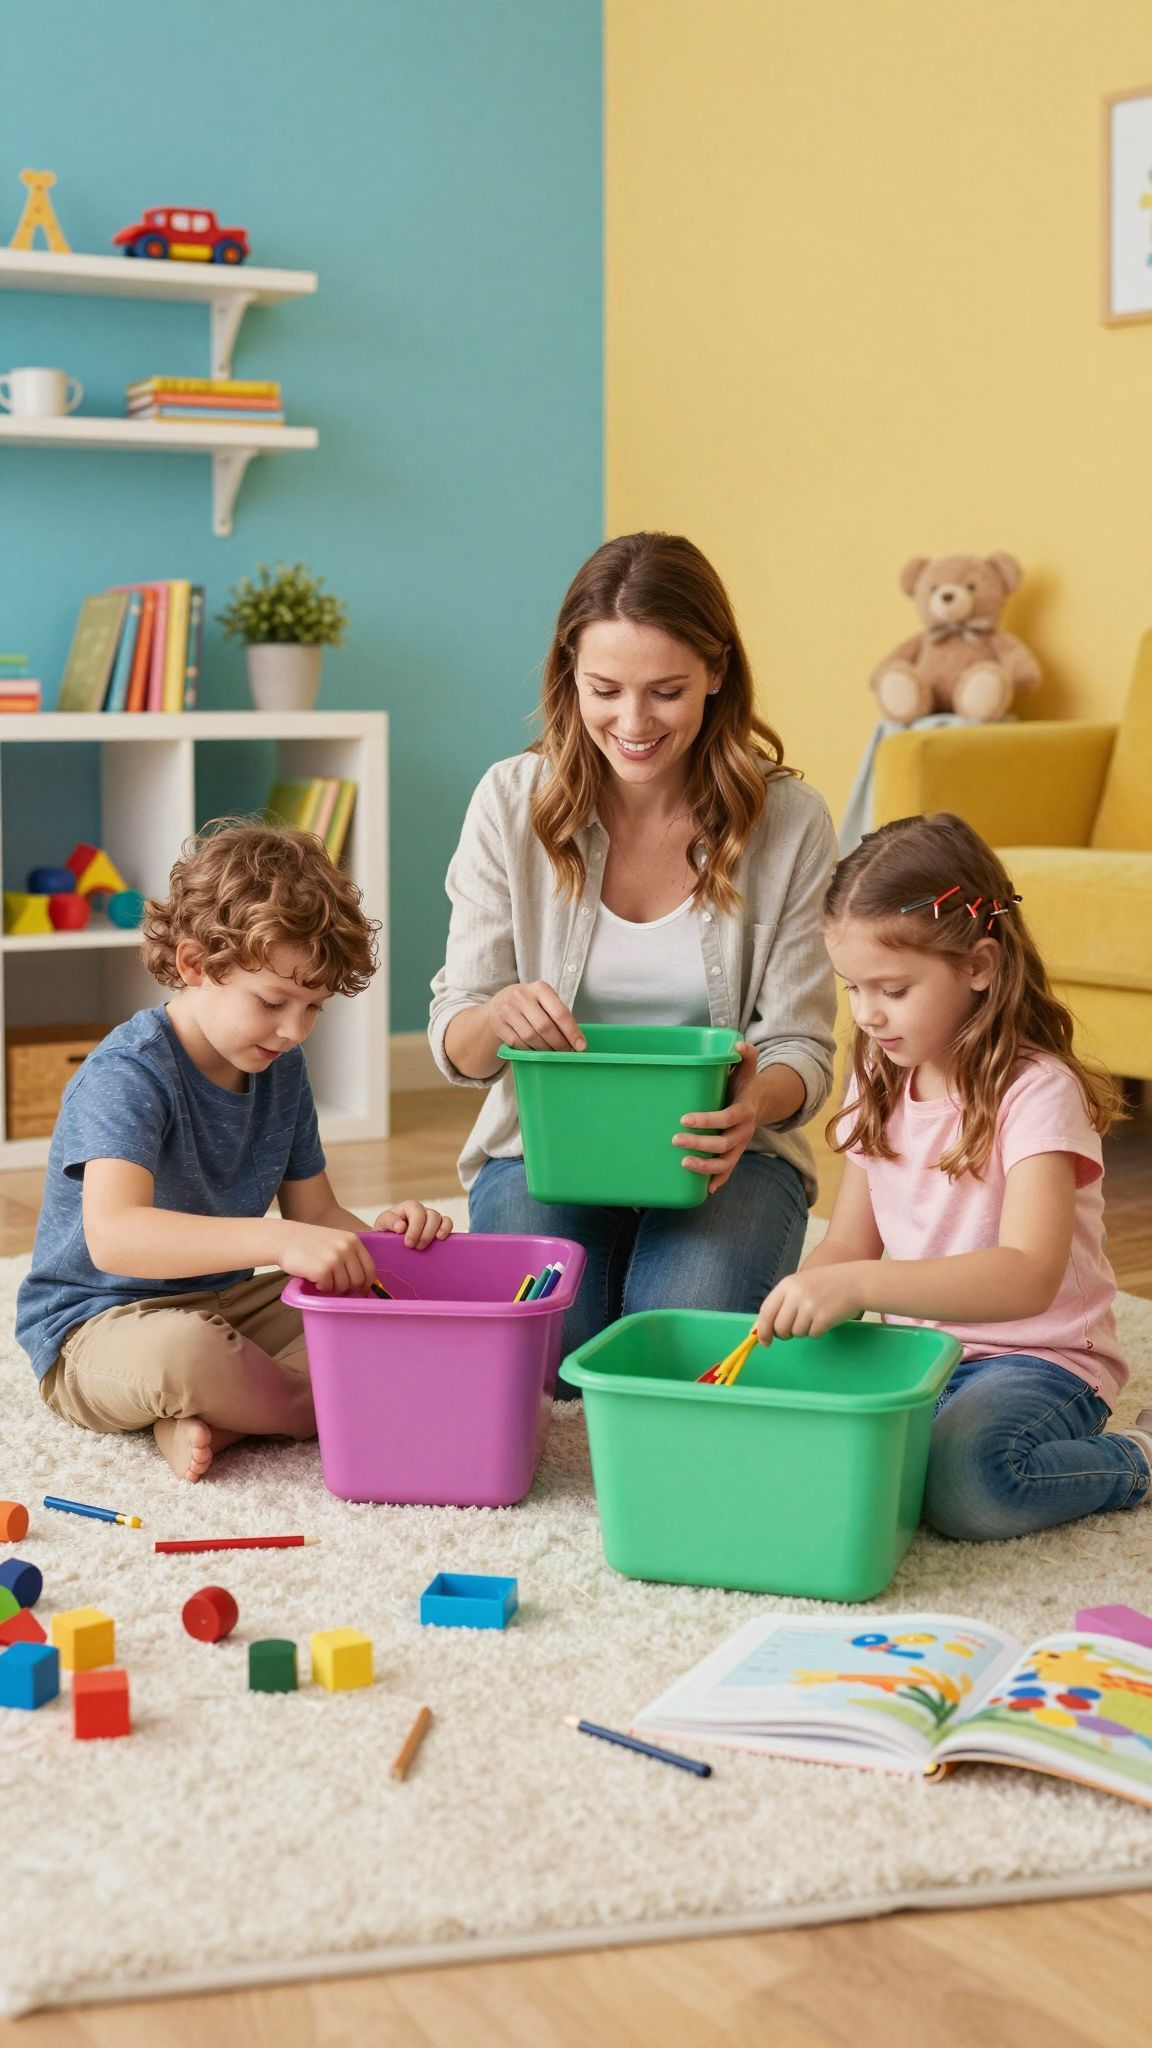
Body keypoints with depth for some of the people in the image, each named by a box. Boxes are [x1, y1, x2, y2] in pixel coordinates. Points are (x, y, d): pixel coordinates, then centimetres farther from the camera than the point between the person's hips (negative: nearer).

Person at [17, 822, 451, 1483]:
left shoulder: (282, 1068, 4)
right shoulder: (127, 1074, -22)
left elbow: (315, 1211, 10)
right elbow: (113, 1236, -38)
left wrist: (376, 1237, -16)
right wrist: (277, 1239, -48)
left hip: (223, 1304, 8)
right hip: (95, 1331, -8)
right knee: (181, 1351, -41)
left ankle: (207, 1419, -20)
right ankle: (332, 1408, -13)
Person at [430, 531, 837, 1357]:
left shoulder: (790, 821, -6)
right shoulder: (512, 803, -5)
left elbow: (803, 1047, -5)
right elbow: (453, 1042, -2)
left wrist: (760, 1100, -30)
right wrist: (497, 1019, -28)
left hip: (722, 1155, 0)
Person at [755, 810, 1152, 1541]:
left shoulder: (1037, 1092, -17)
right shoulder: (881, 1082, 7)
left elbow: (1028, 1277, -31)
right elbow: (851, 1245, 11)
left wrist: (855, 1285, -40)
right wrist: (789, 1312, -11)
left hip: (1038, 1360, -6)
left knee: (964, 1482, -35)